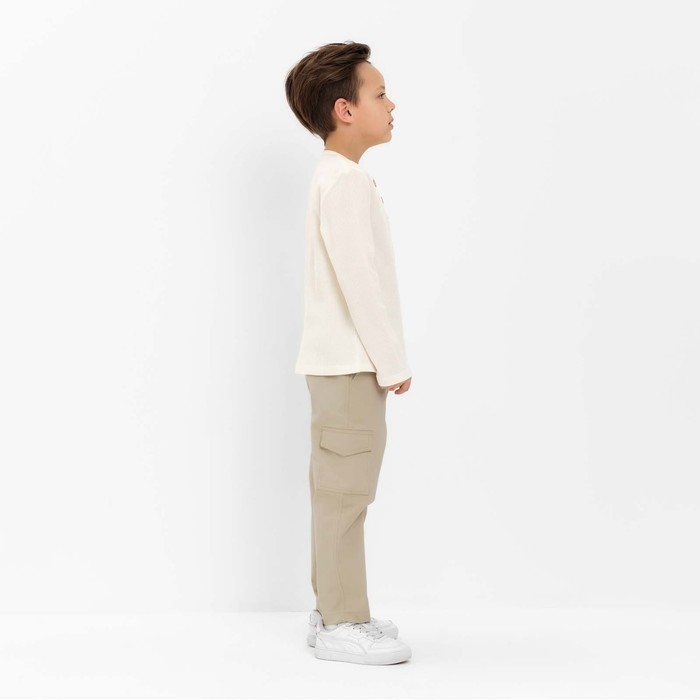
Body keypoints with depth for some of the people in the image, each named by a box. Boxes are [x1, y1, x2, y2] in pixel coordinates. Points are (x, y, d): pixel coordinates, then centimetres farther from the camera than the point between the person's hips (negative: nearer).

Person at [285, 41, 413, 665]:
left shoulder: (337, 178, 17)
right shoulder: (347, 181, -16)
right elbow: (359, 280, -21)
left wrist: (384, 358, 19)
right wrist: (392, 362, -16)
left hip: (343, 361, 10)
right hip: (350, 362, -10)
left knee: (341, 492, 14)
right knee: (345, 492, -5)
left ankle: (336, 612, 23)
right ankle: (342, 626, 2)